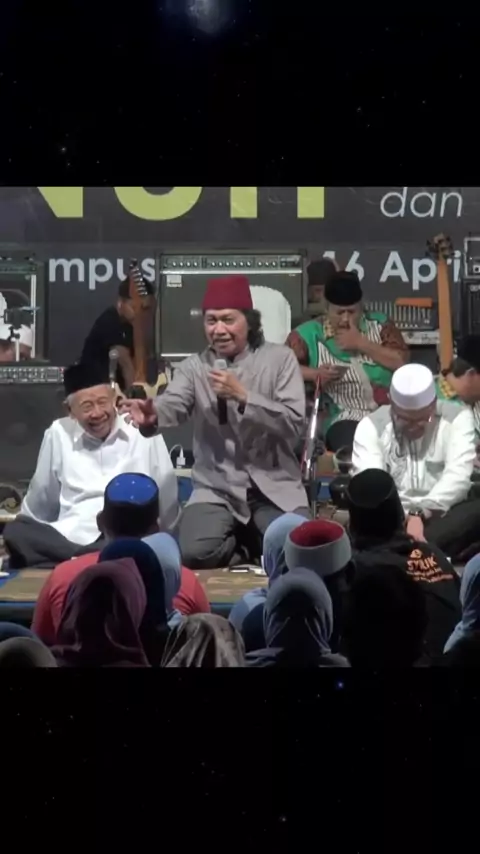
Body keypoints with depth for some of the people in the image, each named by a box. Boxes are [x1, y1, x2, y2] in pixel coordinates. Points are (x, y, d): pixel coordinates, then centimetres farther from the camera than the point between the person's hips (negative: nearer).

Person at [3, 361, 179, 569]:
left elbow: (166, 495, 11)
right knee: (14, 533, -27)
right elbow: (41, 498, 20)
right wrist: (30, 540, 22)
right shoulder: (58, 433, 9)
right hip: (70, 536, 2)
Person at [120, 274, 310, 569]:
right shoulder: (194, 367, 5)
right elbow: (173, 405, -16)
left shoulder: (280, 358, 2)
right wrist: (151, 415, -40)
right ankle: (243, 551, 10)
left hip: (275, 486, 0)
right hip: (217, 489, 1)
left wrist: (243, 396, -19)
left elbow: (294, 423, -9)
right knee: (195, 552, -25)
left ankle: (257, 550, 14)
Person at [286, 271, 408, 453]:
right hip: (346, 419, -2)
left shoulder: (379, 324, 12)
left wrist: (361, 343, -4)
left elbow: (402, 362, 0)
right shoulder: (310, 334, 7)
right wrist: (314, 374, -13)